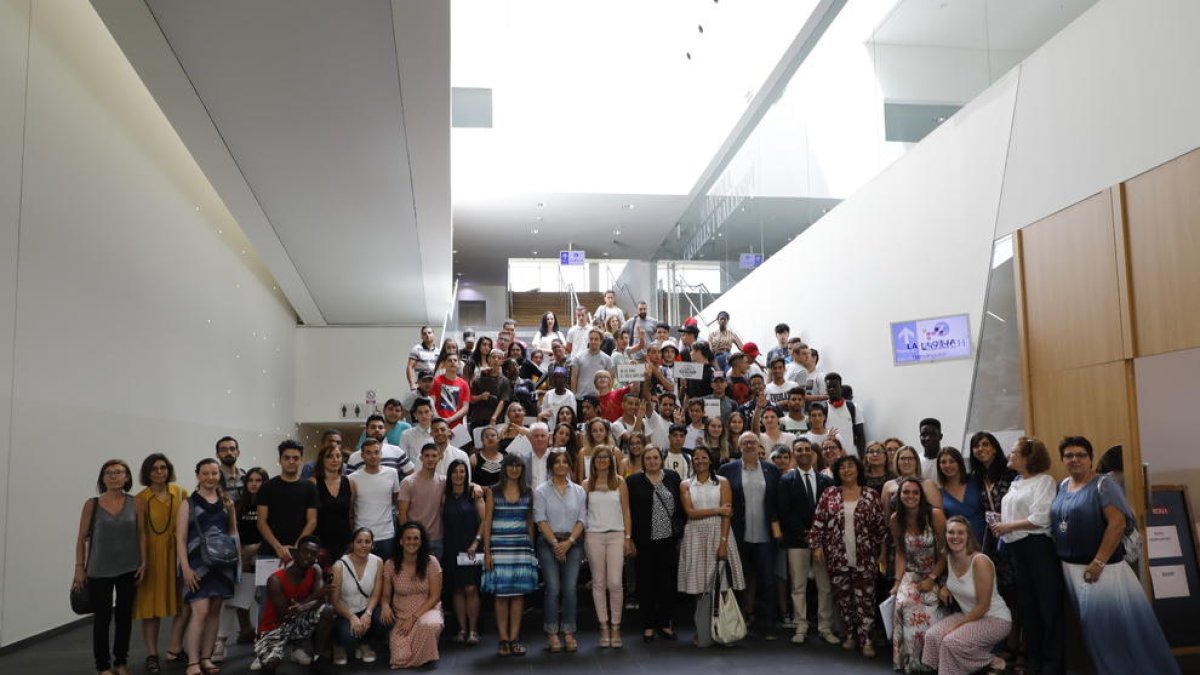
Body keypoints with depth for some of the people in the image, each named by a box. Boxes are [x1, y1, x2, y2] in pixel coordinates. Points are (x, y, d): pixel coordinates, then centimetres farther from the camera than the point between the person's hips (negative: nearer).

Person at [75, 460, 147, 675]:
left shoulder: (136, 504, -1)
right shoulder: (92, 504, -4)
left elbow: (141, 534, 2)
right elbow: (82, 538, 0)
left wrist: (143, 562, -3)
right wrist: (79, 567, -3)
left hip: (128, 569, 2)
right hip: (99, 571, -1)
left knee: (124, 615, 10)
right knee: (102, 618, 4)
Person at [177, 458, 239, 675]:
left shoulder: (227, 502, 12)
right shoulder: (188, 503, 0)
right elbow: (181, 539, -4)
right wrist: (185, 567, -12)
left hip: (222, 563, 4)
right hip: (198, 563, -4)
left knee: (214, 611, 8)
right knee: (200, 611, -12)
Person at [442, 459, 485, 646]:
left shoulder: (474, 493, 0)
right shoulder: (445, 497, 7)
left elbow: (484, 520, -3)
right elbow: (442, 524, 8)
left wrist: (476, 542, -10)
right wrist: (442, 545, 0)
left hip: (471, 548, -3)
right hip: (451, 548, 3)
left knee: (471, 588, -8)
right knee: (457, 590, 5)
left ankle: (473, 630, 0)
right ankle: (462, 629, 12)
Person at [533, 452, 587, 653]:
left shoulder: (579, 491, 9)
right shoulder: (541, 491, 2)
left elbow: (582, 519, 4)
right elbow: (541, 520, -3)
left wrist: (569, 542, -8)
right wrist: (555, 543, -11)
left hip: (572, 543, 2)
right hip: (548, 542, -2)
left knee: (571, 588, -2)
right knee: (553, 589, -6)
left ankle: (569, 633, 7)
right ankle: (552, 634, 3)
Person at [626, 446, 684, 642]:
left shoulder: (673, 477, 7)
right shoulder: (633, 481, 0)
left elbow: (681, 505, 9)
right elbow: (629, 512, -1)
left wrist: (681, 531, 2)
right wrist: (630, 539, -6)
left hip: (668, 539, 2)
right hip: (644, 542, -2)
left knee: (667, 582, 6)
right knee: (646, 583, 4)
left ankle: (665, 623, 19)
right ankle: (648, 626, 14)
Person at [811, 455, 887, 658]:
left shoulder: (871, 495, 0)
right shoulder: (829, 494, 1)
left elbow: (881, 525, 4)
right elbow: (818, 522, 2)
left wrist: (880, 550, 4)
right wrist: (817, 546, -4)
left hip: (864, 557, -1)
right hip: (837, 557, 1)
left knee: (865, 598, -2)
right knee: (843, 597, 9)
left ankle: (865, 639, 4)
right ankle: (850, 634, 23)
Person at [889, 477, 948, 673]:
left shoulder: (935, 515, -16)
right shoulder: (895, 520, -4)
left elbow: (945, 552, -11)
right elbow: (900, 553, 4)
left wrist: (931, 579, -15)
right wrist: (897, 581, -6)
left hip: (936, 574, -2)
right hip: (911, 574, 2)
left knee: (926, 607, -26)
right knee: (904, 603, -24)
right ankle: (910, 659, -10)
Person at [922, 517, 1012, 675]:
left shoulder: (980, 561, -25)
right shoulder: (949, 558, -4)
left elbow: (983, 606, -21)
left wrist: (958, 625, -17)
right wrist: (945, 587, 1)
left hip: (995, 619, -7)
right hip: (968, 615, 7)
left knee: (951, 642, -24)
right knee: (932, 635, -14)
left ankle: (992, 662, 0)